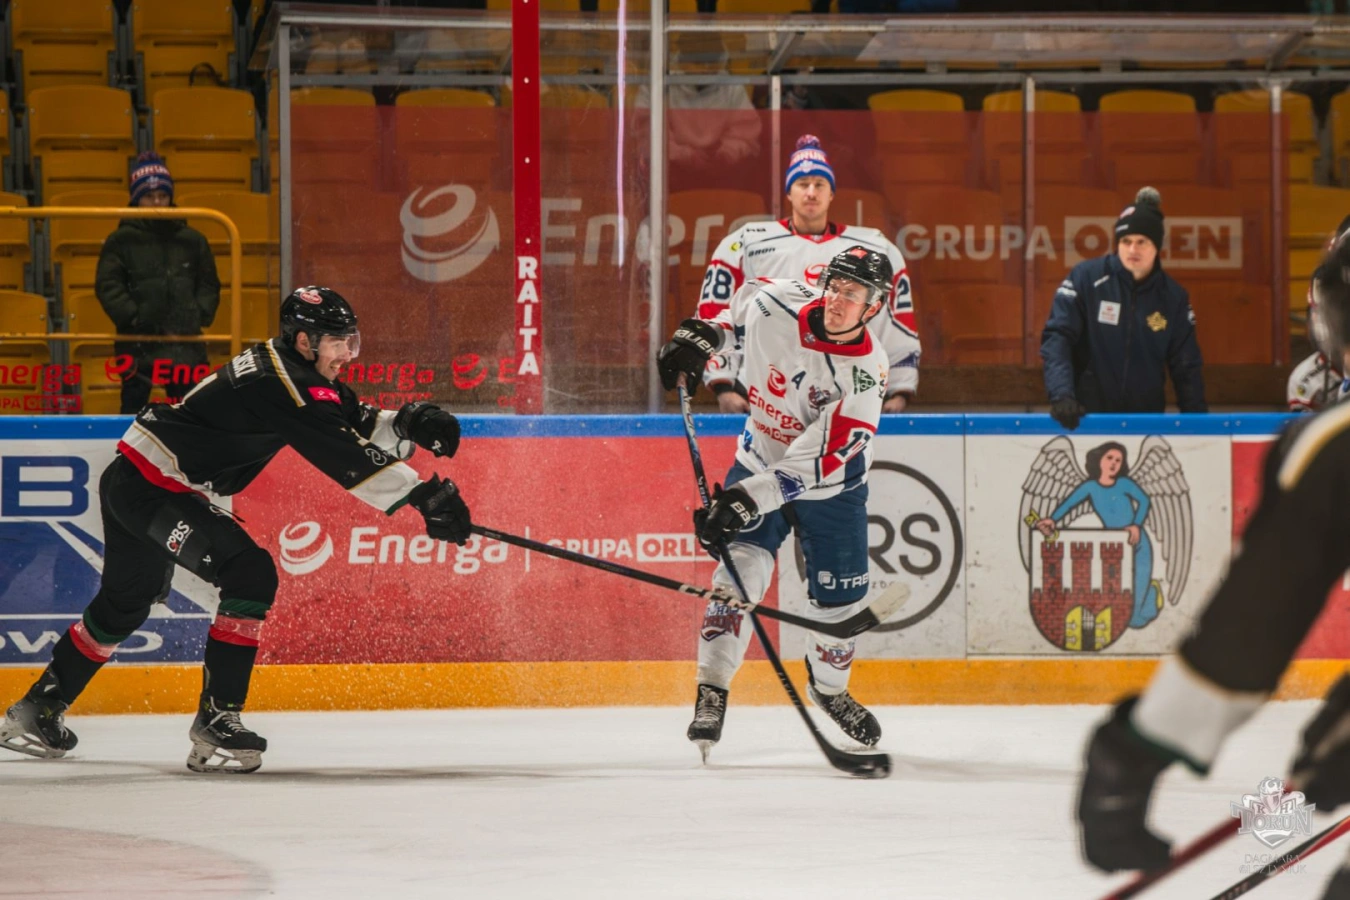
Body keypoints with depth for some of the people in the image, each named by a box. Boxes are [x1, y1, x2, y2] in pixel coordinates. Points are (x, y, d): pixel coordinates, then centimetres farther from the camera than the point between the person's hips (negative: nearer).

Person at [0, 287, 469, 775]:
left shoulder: (299, 371, 8)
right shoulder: (281, 382, -23)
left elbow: (358, 427, 8)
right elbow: (346, 457, -28)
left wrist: (410, 423, -11)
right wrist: (423, 496, -30)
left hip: (131, 482, 11)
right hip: (148, 489, -11)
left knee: (125, 605, 25)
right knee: (250, 574, -19)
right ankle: (216, 720, -15)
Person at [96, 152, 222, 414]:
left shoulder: (192, 240, 9)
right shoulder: (121, 241, 1)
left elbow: (209, 284, 14)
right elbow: (107, 286, -4)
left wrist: (200, 314, -2)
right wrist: (132, 316, -14)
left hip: (184, 340, 2)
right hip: (137, 345, -2)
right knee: (134, 402, 1)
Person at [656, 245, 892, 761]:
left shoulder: (866, 371, -29)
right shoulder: (775, 306, -21)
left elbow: (818, 462, -34)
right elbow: (742, 298, 8)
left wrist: (747, 500, -41)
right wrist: (701, 336, -6)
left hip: (831, 486, -1)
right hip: (760, 463, 1)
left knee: (839, 600, 6)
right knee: (741, 571, -20)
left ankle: (829, 688, 36)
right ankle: (712, 693, -17)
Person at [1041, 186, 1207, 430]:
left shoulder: (1173, 297, 2)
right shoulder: (1086, 278, -7)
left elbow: (1186, 367, 7)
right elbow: (1056, 337, -11)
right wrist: (1061, 394, -25)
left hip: (1147, 422, 3)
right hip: (1085, 417, -3)